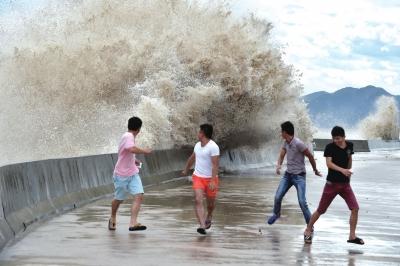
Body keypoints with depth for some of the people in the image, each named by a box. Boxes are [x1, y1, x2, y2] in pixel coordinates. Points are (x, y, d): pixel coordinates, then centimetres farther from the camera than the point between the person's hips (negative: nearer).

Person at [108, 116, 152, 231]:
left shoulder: (129, 136, 9)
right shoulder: (128, 137, -19)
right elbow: (132, 149, -40)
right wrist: (144, 151, -26)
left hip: (133, 173, 7)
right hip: (121, 175, -7)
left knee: (139, 196, -12)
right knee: (118, 199, 12)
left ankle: (133, 223, -18)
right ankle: (113, 219, 38)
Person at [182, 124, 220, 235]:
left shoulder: (213, 147, -17)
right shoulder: (197, 145, 6)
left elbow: (215, 165, -23)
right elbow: (192, 158, 25)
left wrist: (213, 181, -31)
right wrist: (186, 170, 37)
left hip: (210, 179, -4)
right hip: (198, 177, 5)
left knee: (211, 203, 13)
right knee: (198, 200, -16)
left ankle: (209, 216, 46)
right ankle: (202, 226, -22)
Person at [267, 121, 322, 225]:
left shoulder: (298, 143, -21)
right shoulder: (286, 143, 3)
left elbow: (310, 156, -12)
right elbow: (281, 155, 10)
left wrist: (315, 170, 0)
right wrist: (278, 165, -12)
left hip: (299, 176, -7)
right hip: (288, 174, 7)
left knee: (302, 202, -14)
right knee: (277, 197, 4)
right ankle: (276, 214, 32)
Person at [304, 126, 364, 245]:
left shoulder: (349, 146, 1)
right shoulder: (330, 147, -12)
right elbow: (329, 163, -23)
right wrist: (342, 170, -37)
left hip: (345, 183, 4)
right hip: (332, 183, -4)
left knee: (355, 208, -9)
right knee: (321, 210, 4)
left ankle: (352, 236, 2)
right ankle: (308, 231, 23)